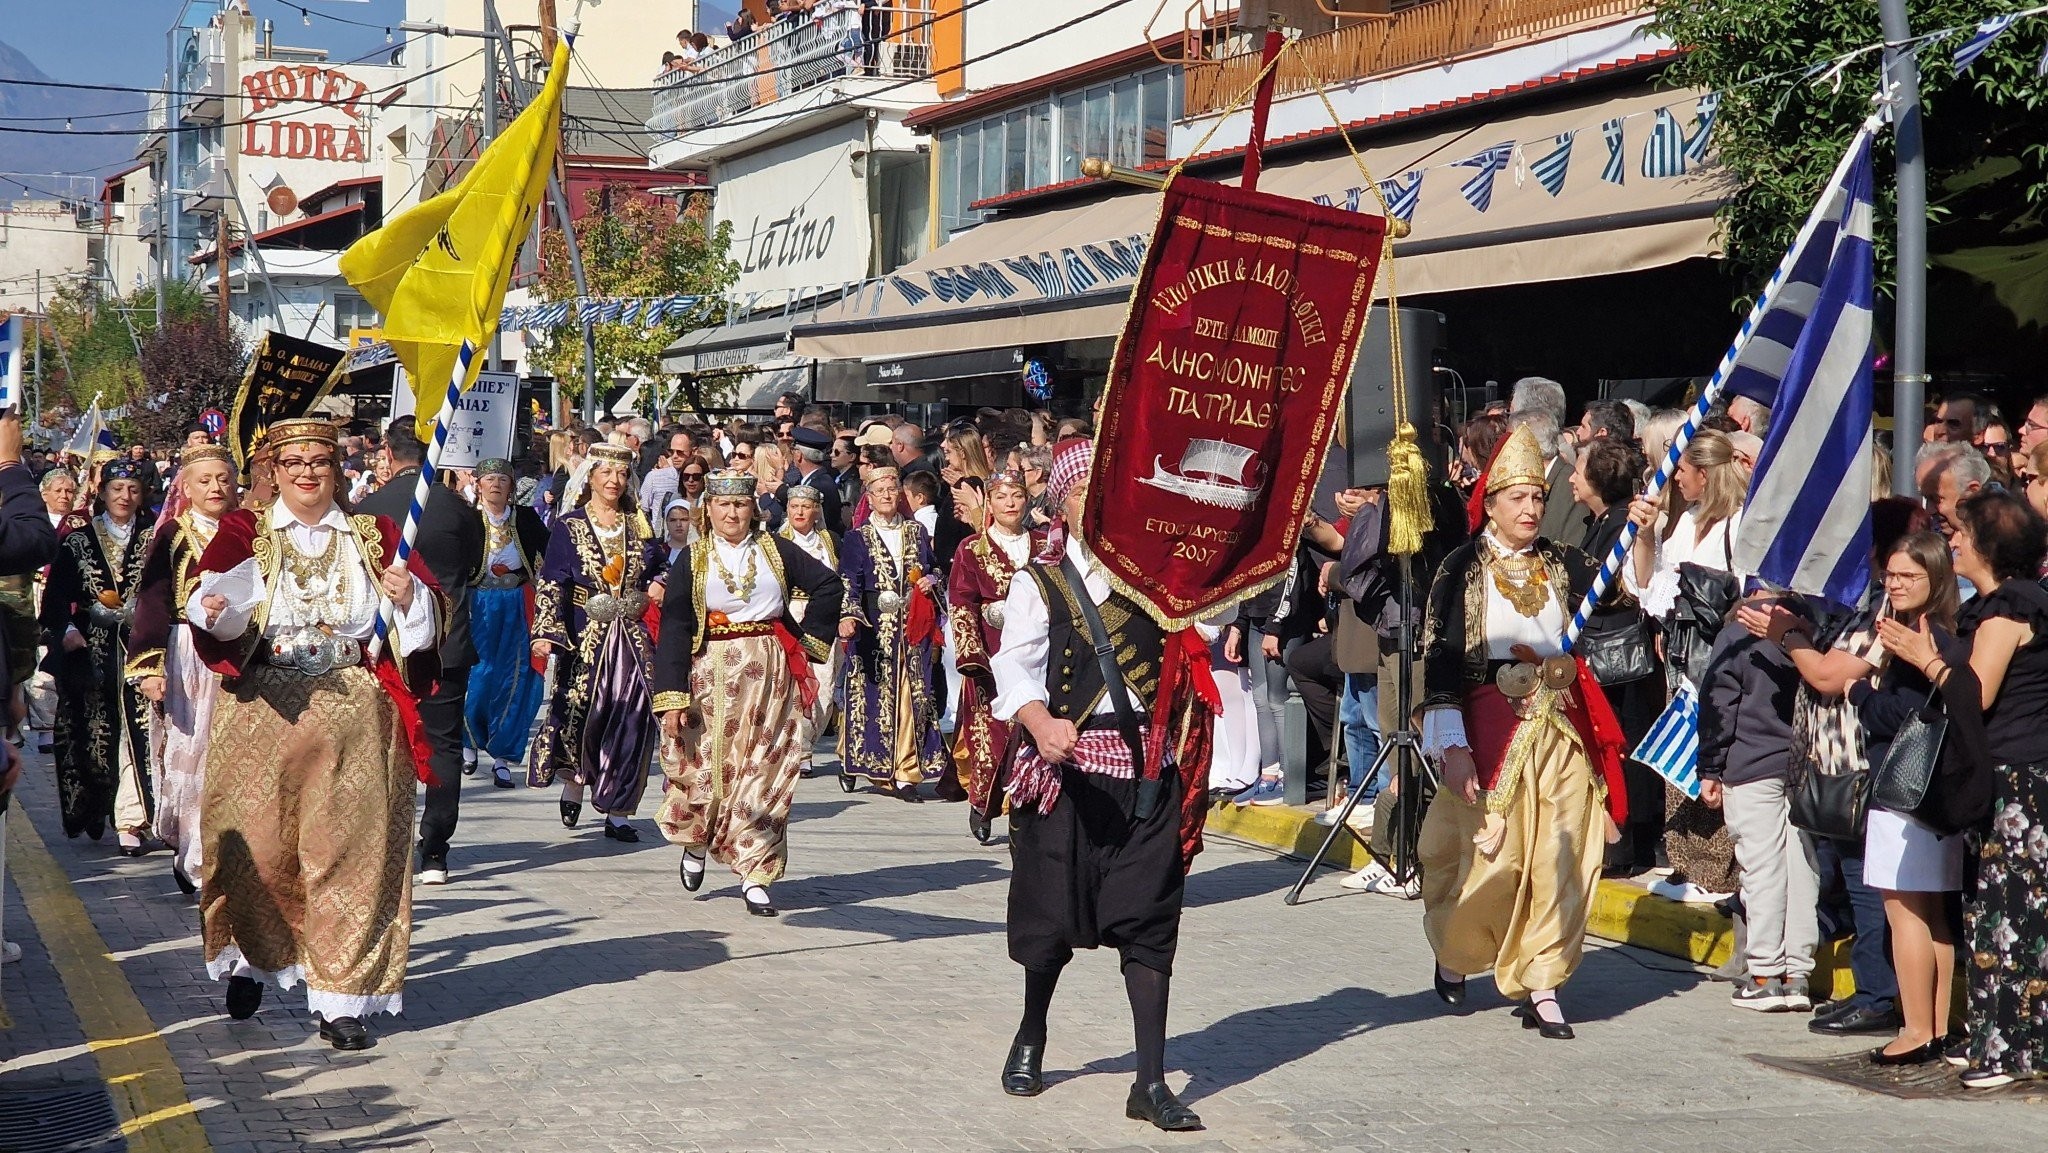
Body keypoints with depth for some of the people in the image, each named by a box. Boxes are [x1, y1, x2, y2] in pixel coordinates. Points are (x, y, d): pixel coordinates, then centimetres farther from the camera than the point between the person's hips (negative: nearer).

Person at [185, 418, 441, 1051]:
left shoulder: (375, 536, 11)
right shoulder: (243, 532, 6)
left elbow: (425, 624, 3)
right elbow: (214, 604, -11)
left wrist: (408, 596, -18)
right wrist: (214, 608, -34)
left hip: (355, 719, 1)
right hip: (264, 715, -1)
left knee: (348, 850, -3)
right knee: (258, 847, 0)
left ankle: (341, 999, 3)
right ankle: (249, 962, 25)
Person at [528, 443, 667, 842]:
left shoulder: (639, 525, 11)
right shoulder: (568, 528, 1)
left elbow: (660, 568, 22)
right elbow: (550, 585, -5)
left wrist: (654, 590, -1)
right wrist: (546, 633, -16)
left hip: (633, 638, 3)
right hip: (585, 637, -3)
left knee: (633, 719, -4)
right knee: (578, 714, -6)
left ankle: (618, 813, 2)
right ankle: (573, 784, 24)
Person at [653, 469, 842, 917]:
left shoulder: (775, 550, 6)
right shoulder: (692, 561, 0)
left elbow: (828, 583, 10)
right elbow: (673, 631, -5)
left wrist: (811, 636, 3)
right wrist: (672, 698, -13)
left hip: (770, 677, 1)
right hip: (712, 676, -1)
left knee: (763, 773, -1)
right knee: (707, 766, 0)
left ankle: (754, 874, 2)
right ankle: (696, 841, 30)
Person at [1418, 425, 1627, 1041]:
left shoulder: (1562, 565, 11)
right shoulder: (1464, 569, 0)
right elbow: (1440, 661, -5)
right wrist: (1452, 747, -13)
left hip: (1562, 733, 3)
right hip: (1492, 731, -3)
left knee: (1560, 861, -2)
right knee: (1491, 859, -1)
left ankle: (1541, 985, 5)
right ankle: (1453, 953, 26)